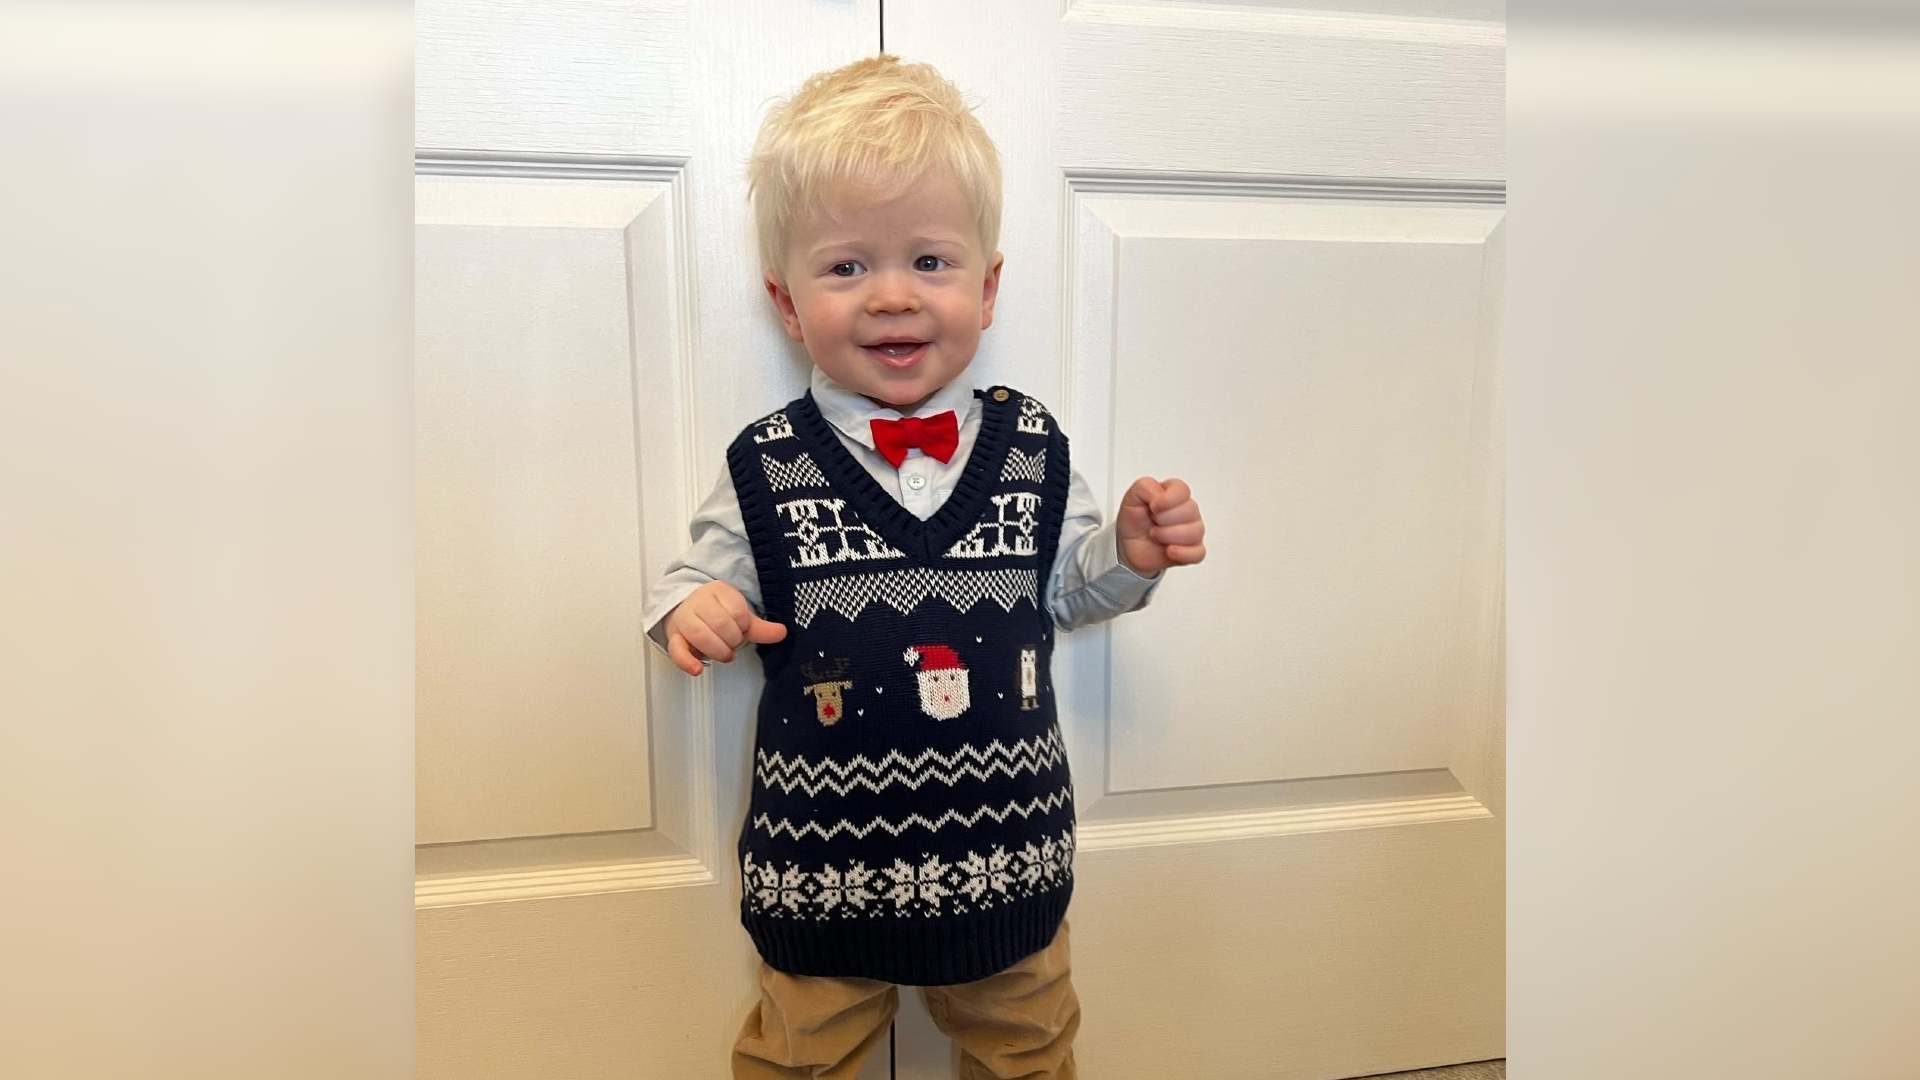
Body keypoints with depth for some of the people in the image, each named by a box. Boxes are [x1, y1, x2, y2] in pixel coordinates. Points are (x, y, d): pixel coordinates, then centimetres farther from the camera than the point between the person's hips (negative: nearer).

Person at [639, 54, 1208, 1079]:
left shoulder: (1031, 447, -5)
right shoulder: (767, 467, -11)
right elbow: (706, 575, 0)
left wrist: (1128, 554, -12)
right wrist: (692, 609, -22)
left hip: (1004, 850, 2)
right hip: (822, 859, -1)